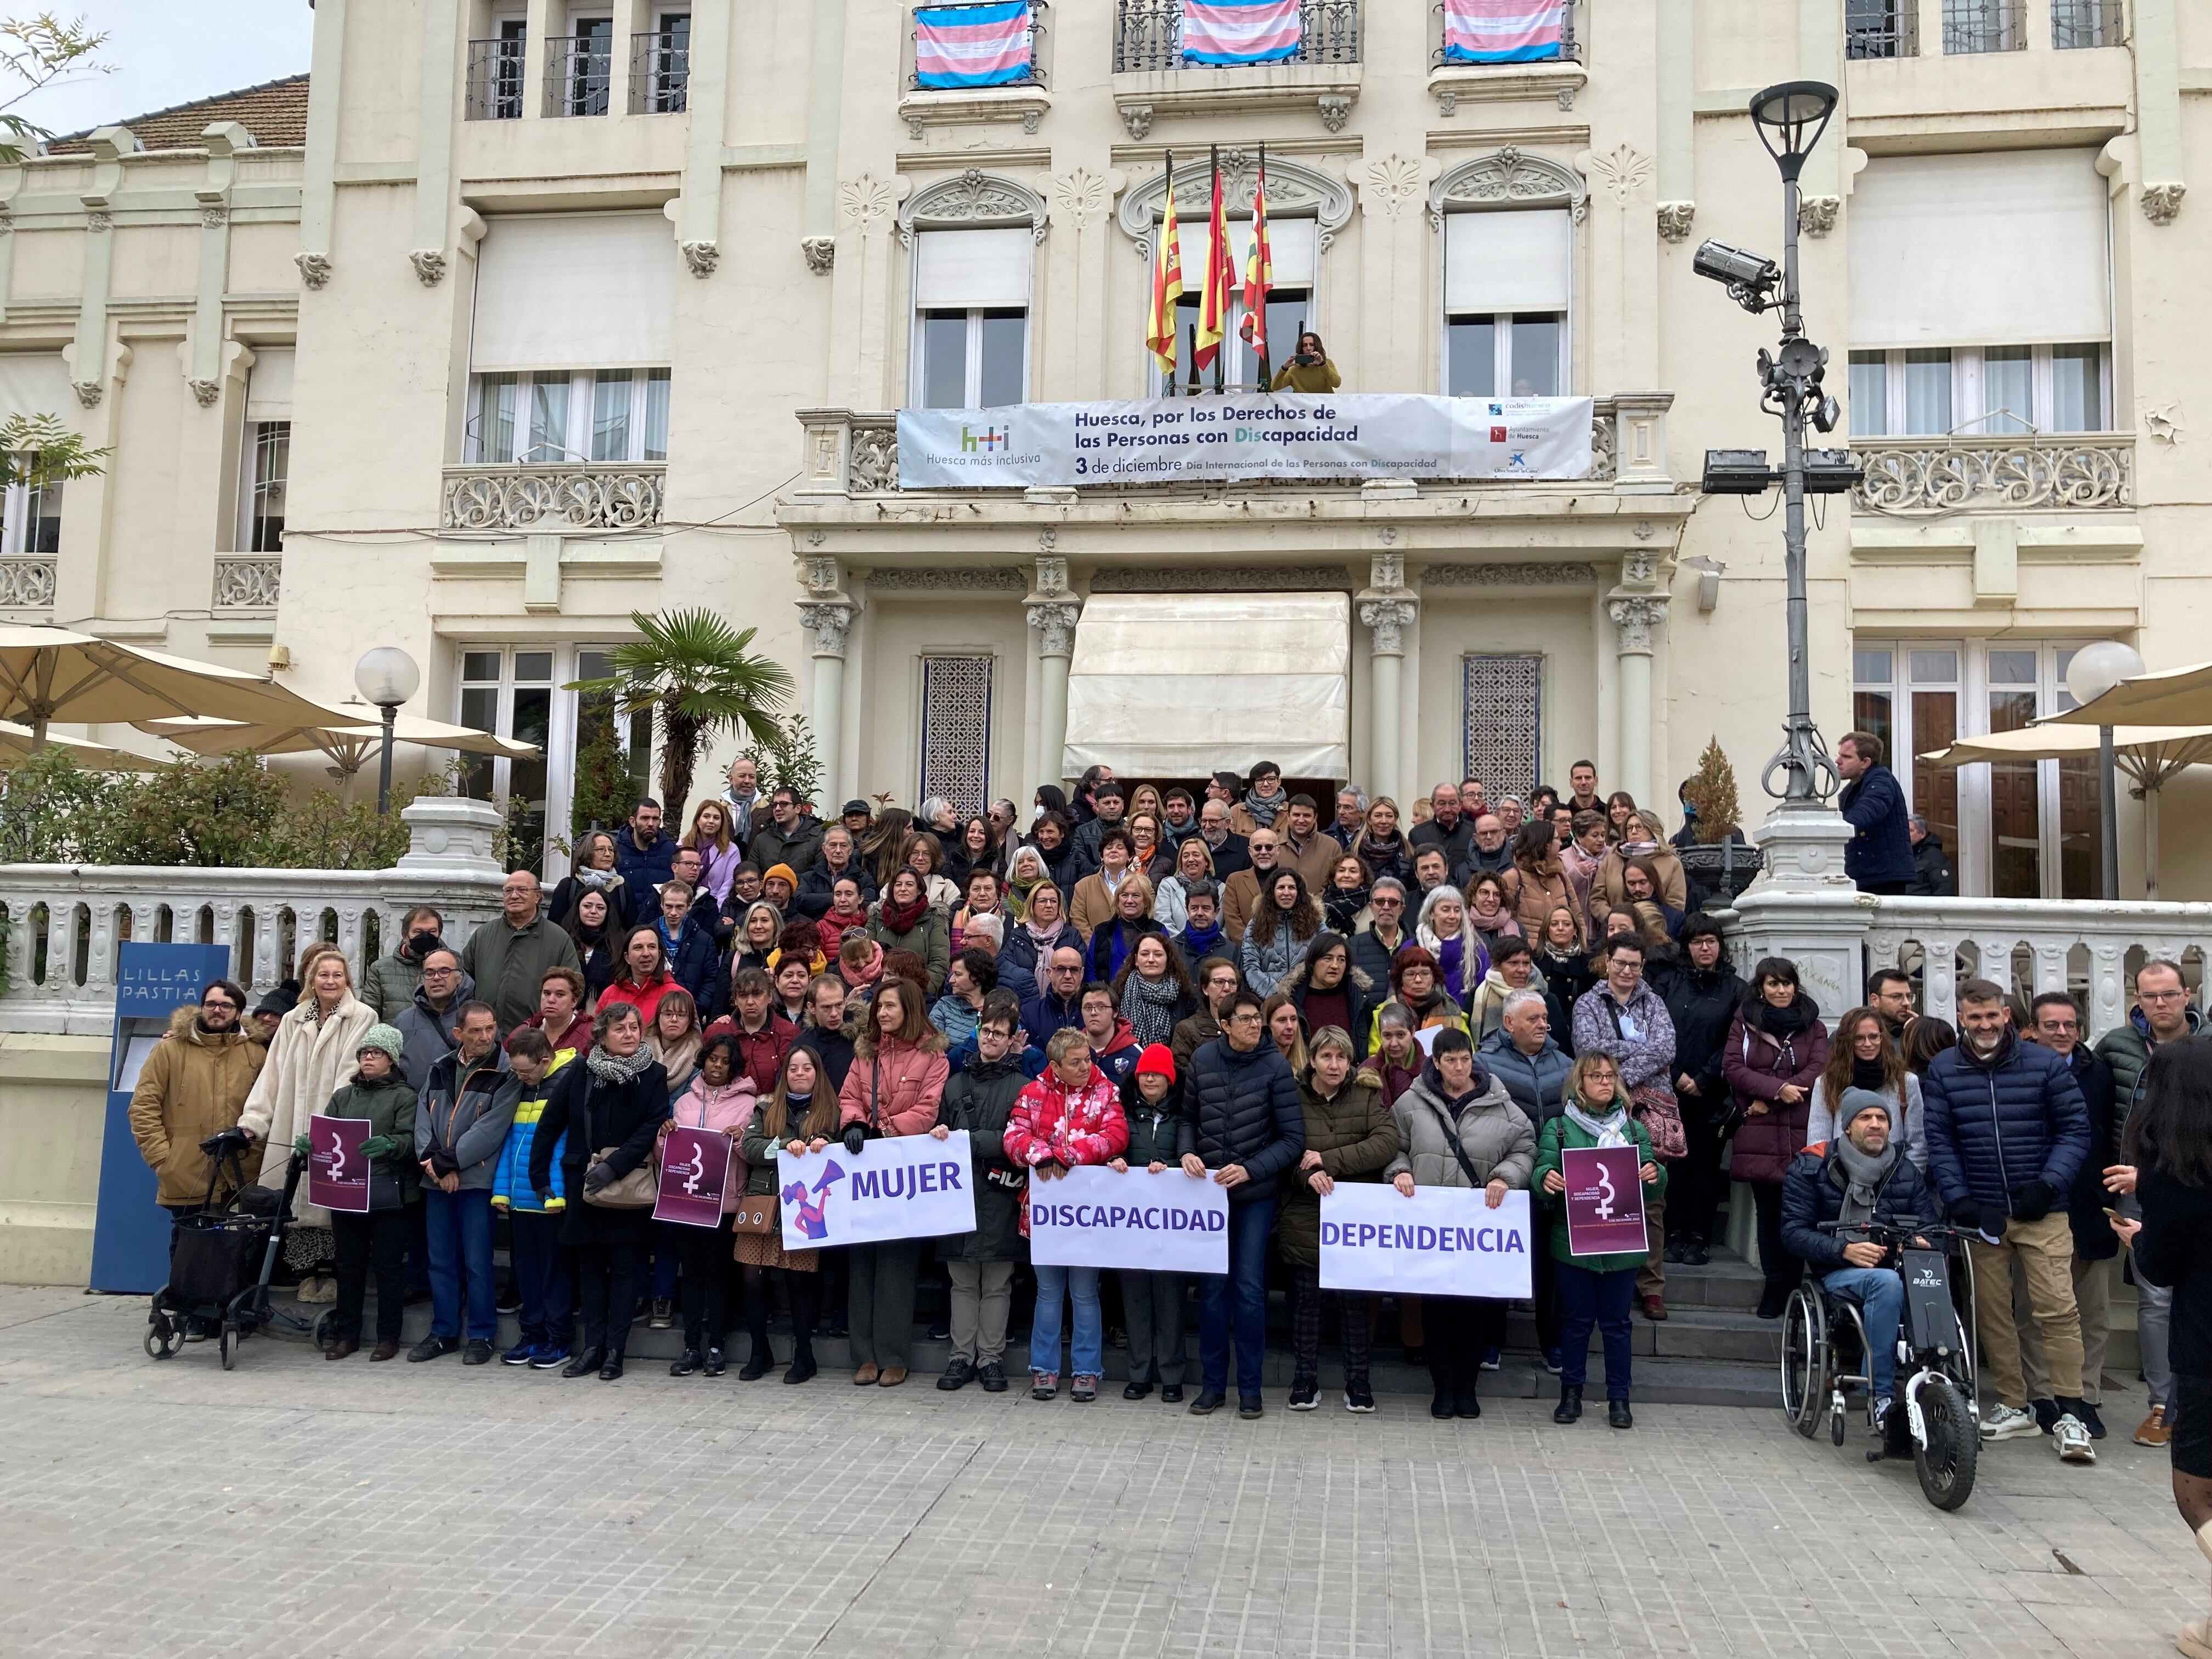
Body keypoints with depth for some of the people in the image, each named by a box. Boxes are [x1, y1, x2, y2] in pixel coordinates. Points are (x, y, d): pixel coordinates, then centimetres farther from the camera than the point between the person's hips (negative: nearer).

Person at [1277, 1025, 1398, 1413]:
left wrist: (1329, 1161, -16)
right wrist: (1306, 1174, -22)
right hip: (1304, 1216, 0)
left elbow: (1386, 1143, -11)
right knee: (1305, 1298, 6)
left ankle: (1358, 1382, 18)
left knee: (1354, 1300, 5)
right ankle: (1305, 1381, 19)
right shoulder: (1293, 1096, 0)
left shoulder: (1368, 1096, 2)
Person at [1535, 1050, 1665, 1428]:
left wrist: (1655, 1175, -15)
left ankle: (1619, 1397, 17)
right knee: (1576, 1319, 6)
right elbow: (1542, 1170, -5)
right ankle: (1571, 1393, 17)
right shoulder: (1558, 1128, 3)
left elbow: (1654, 1189, 8)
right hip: (1573, 1244, -1)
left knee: (1616, 1322, 8)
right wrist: (1546, 1178, -28)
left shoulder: (1635, 1130, 10)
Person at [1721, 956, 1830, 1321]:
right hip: (1759, 1134, 0)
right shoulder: (1745, 1022, 11)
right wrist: (1778, 1088, -13)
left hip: (1801, 1133, 0)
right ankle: (1774, 1287, 9)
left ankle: (1791, 1288, 3)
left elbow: (1818, 1070, -2)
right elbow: (1732, 1067, 0)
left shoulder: (1813, 1027, 12)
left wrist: (1768, 1099, -9)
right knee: (1768, 1212, 2)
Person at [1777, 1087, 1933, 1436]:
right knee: (1887, 1282, -36)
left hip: (1895, 1267, 3)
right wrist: (1844, 1250, -19)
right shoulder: (1811, 1167, 4)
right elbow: (1794, 1233, -3)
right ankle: (1882, 1396, -29)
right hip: (1838, 1274, -3)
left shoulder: (1906, 1171, 16)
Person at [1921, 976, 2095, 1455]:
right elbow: (1938, 1142, 4)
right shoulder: (1942, 1072, 5)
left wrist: (2050, 1183, -11)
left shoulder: (2046, 1065, 1)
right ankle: (2013, 1406, 20)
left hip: (2041, 1212, -2)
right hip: (1980, 1213, 2)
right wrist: (1957, 1199, -7)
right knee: (1991, 1312, 7)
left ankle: (2070, 1414, 1)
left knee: (2058, 1309, -7)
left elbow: (2075, 1129, 2)